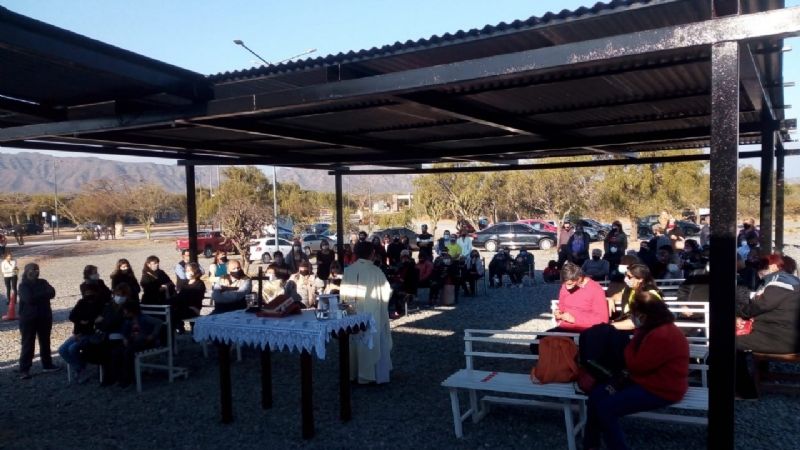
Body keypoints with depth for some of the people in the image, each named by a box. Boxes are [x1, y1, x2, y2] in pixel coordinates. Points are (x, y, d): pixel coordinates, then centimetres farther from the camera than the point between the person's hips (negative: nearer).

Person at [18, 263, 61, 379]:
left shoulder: (43, 282, 7)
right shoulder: (23, 285, -6)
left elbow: (52, 293, -9)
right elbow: (29, 299, -21)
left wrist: (37, 296, -20)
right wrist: (44, 294, -12)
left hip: (44, 317, 5)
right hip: (28, 319, -5)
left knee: (45, 342, 13)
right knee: (27, 344, -3)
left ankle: (47, 364, 23)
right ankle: (24, 370, 0)